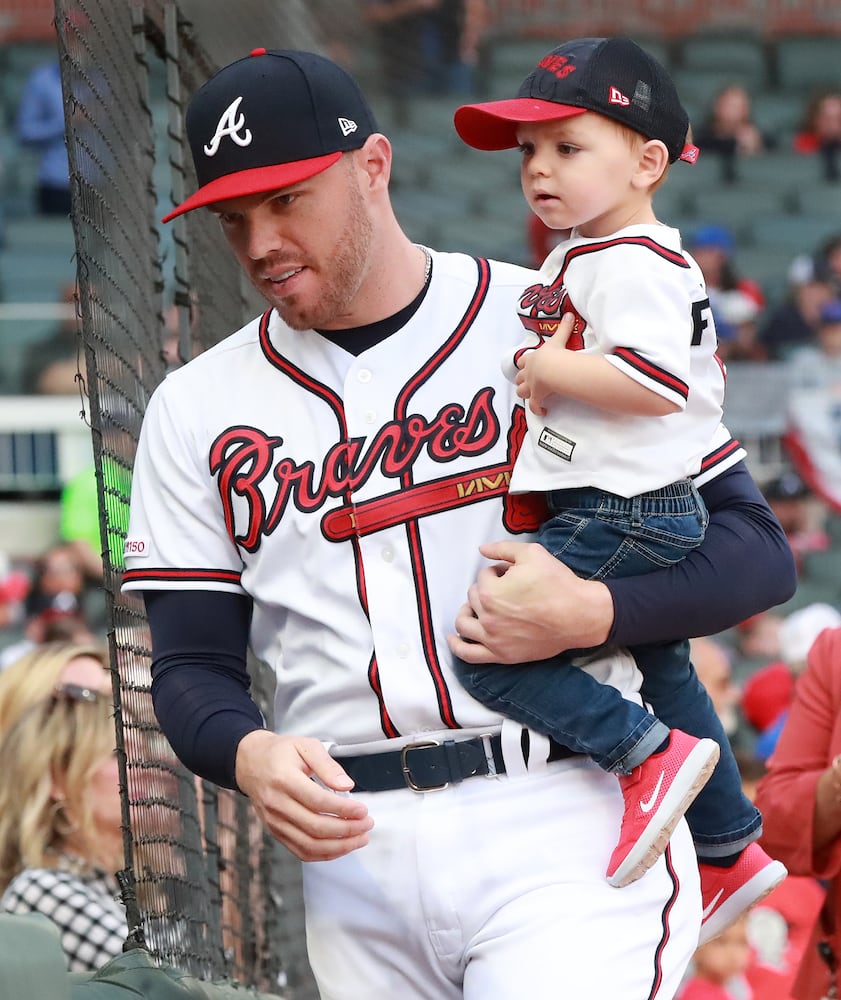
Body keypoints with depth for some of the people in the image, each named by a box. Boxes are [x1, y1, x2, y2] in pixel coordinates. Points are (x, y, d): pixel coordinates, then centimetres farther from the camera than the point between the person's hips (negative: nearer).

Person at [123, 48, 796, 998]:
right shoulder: (197, 409, 12)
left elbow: (758, 548, 2)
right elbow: (193, 663, 10)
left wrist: (589, 613, -15)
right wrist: (247, 756, -13)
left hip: (565, 823, -4)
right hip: (356, 856, 4)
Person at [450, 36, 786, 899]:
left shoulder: (631, 265, -17)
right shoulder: (576, 258, 17)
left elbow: (658, 383, -29)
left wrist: (550, 370, -20)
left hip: (621, 519, -12)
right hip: (646, 522, 12)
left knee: (488, 649, -17)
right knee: (663, 673, 24)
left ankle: (650, 753, -15)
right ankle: (730, 850, 35)